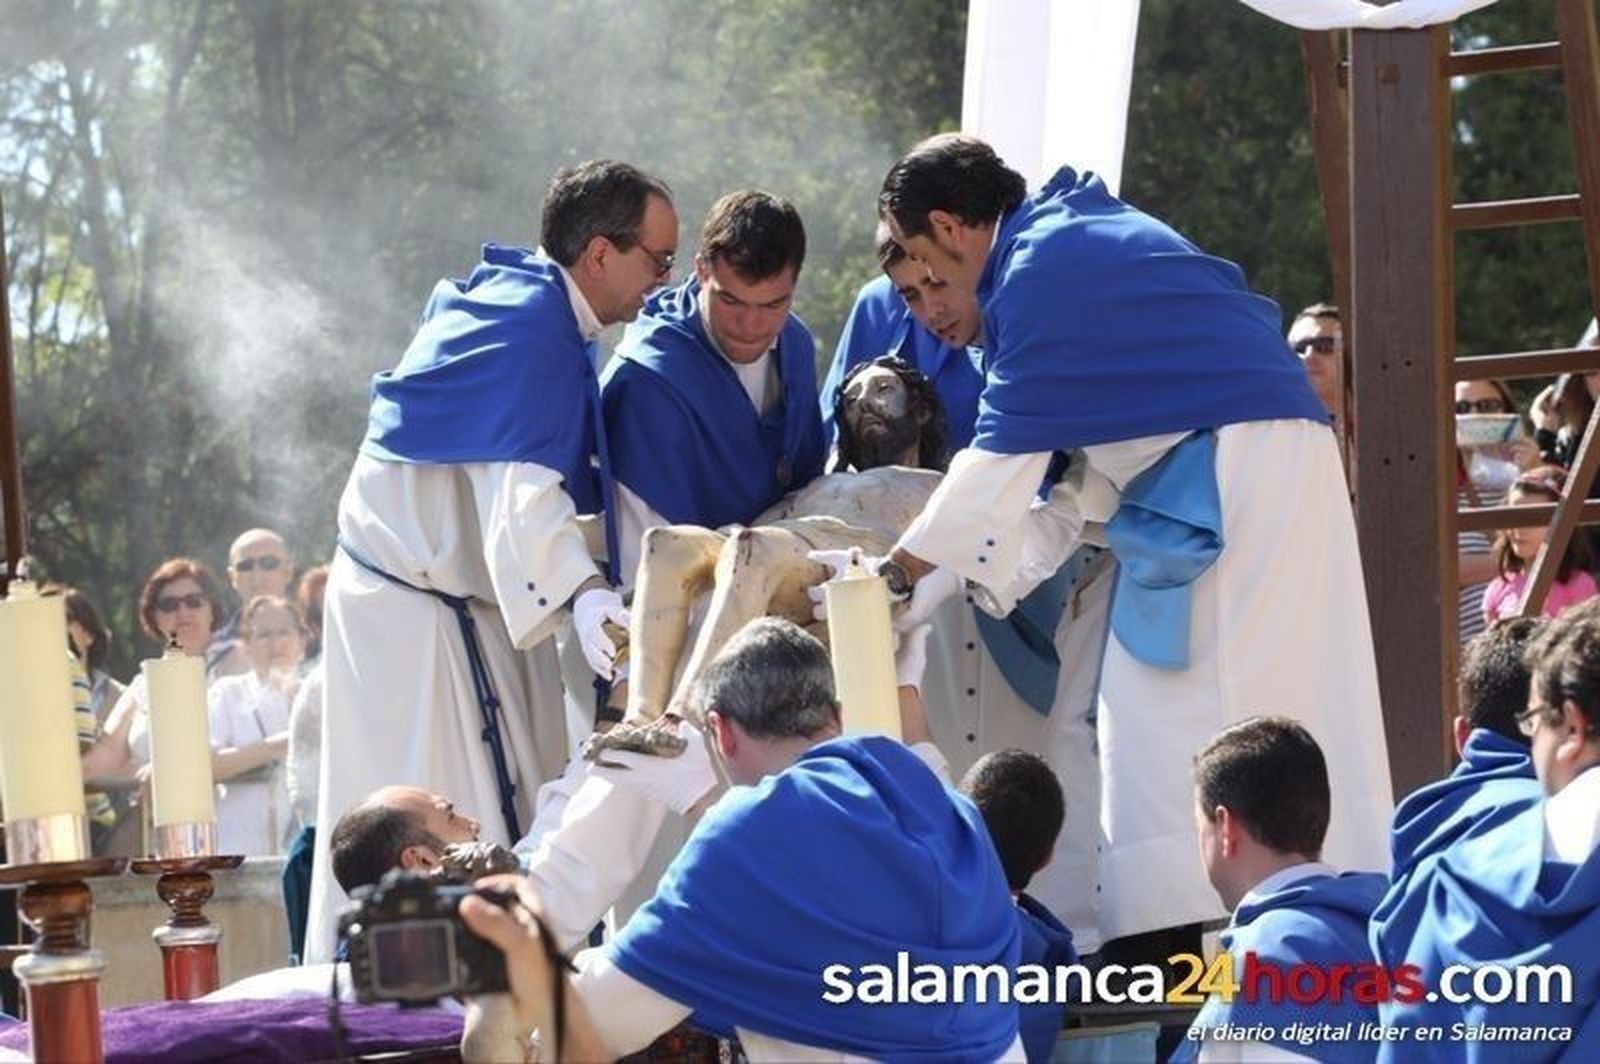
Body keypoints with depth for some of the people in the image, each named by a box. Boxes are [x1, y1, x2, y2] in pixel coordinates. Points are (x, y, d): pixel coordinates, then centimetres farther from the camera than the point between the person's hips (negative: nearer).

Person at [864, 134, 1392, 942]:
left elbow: (1001, 459, -9)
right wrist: (997, 572, 17)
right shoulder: (1082, 235, 19)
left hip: (1233, 473, -10)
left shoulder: (1041, 270, -11)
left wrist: (902, 574, 1)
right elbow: (1091, 450, 20)